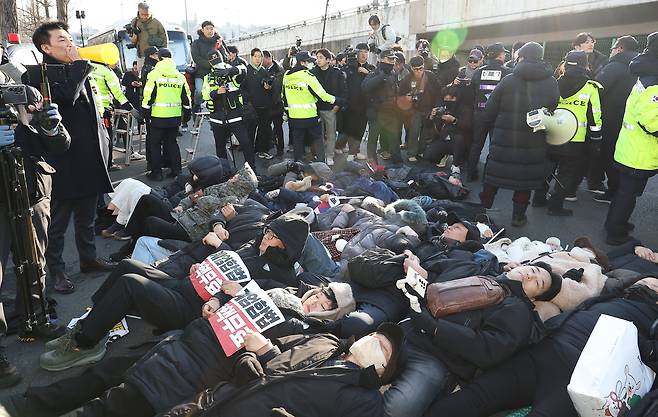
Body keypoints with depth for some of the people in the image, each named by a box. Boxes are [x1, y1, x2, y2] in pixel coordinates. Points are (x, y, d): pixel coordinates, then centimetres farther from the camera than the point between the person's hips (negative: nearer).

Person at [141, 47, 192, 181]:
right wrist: (187, 114, 19)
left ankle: (156, 172, 9)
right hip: (175, 116, 4)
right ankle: (176, 170, 14)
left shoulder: (154, 74, -6)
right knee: (172, 142, 15)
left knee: (155, 144, 6)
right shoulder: (180, 76, 7)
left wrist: (145, 113, 1)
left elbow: (148, 96, -8)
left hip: (158, 116, -4)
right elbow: (186, 98, 11)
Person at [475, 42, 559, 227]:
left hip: (504, 139, -1)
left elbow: (489, 111, -3)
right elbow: (553, 113, 5)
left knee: (493, 176, 9)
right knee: (525, 177, 11)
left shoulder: (508, 81, -5)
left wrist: (479, 133, 5)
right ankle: (518, 216, 18)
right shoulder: (552, 83, 2)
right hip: (534, 142, 1)